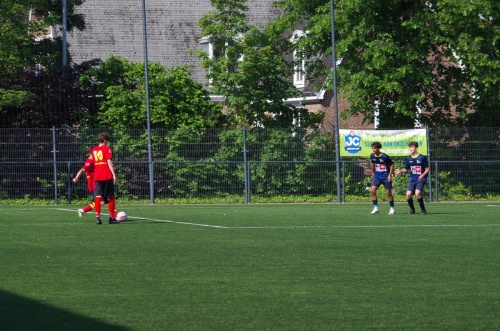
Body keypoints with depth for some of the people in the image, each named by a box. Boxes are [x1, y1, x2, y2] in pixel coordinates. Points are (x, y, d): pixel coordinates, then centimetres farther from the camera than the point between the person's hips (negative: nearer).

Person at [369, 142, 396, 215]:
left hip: (385, 176, -5)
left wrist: (390, 174, -13)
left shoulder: (385, 157, -17)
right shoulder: (372, 156, -1)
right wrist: (372, 172, 20)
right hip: (377, 175, 5)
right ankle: (376, 208, -1)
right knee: (373, 190, -10)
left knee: (388, 192, 1)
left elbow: (392, 165, -7)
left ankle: (392, 209, 16)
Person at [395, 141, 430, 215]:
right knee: (408, 194, -9)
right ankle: (412, 209, 16)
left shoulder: (422, 158, -8)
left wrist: (423, 175, -17)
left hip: (421, 179, -5)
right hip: (412, 179, 5)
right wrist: (400, 171, -5)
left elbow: (428, 168, -2)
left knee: (417, 193, -25)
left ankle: (423, 209, -7)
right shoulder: (408, 158, 5)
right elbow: (406, 169, 15)